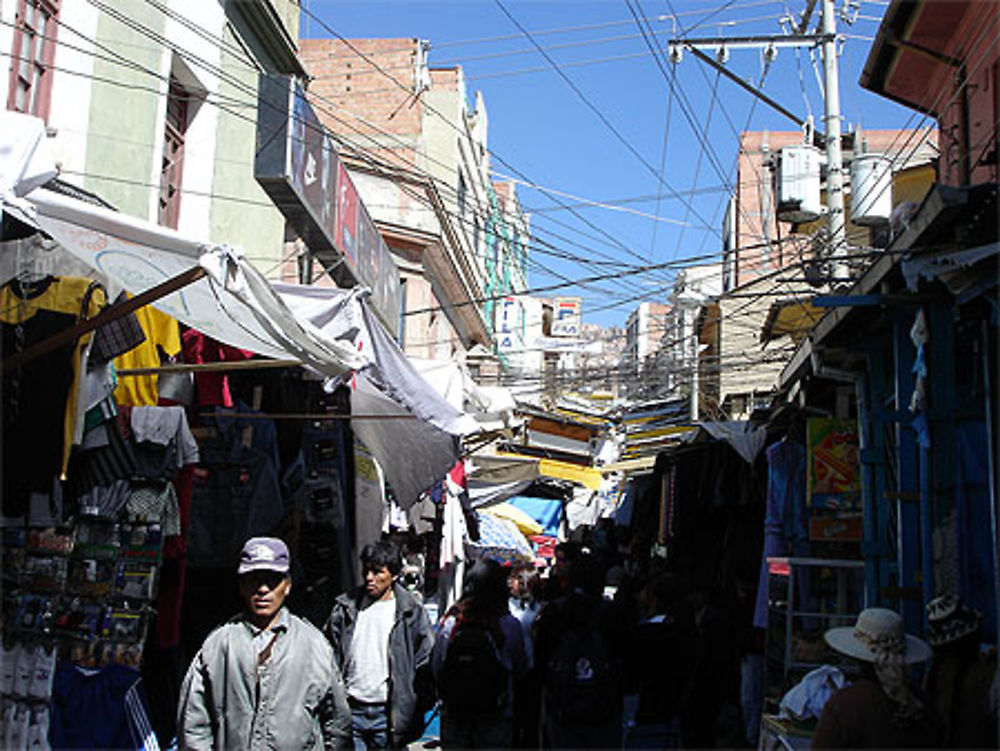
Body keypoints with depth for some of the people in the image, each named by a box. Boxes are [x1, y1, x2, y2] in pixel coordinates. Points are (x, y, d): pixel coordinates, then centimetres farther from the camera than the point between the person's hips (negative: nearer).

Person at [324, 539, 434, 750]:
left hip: (387, 714, -2)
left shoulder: (411, 612, -1)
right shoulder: (346, 608, 6)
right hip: (349, 710, 2)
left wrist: (413, 714, -3)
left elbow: (424, 665, 1)